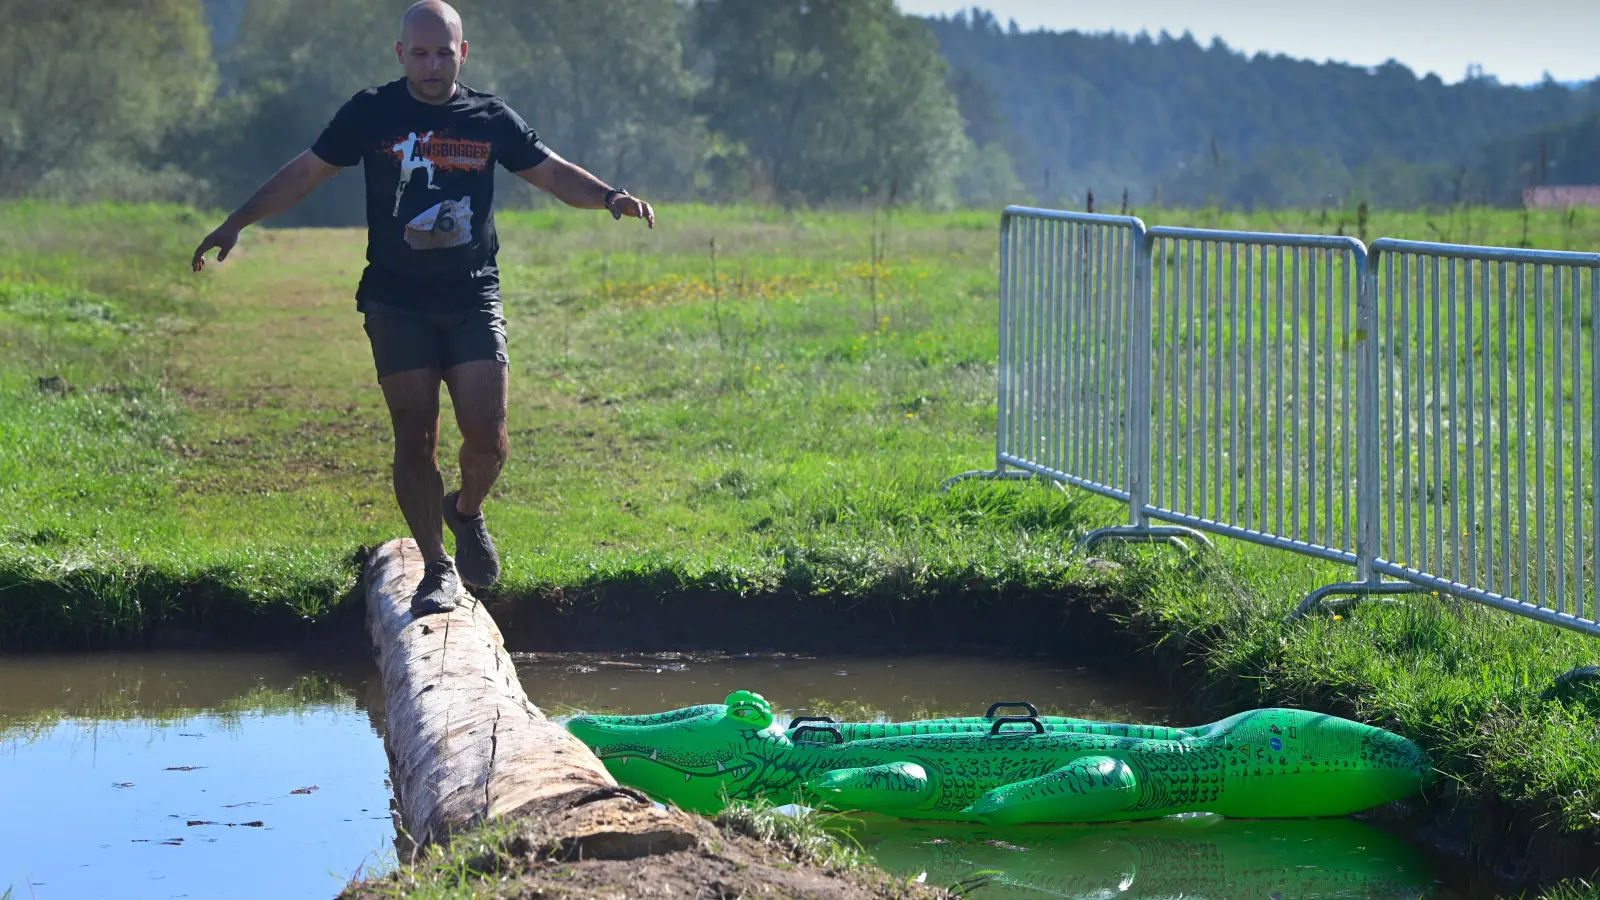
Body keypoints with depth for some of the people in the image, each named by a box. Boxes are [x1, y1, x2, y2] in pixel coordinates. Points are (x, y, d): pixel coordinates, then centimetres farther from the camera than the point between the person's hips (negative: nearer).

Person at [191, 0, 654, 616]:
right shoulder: (372, 113, 1)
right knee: (414, 438, -5)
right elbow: (306, 173, 7)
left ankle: (467, 511, 23)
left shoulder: (490, 118, 6)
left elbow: (553, 174, 12)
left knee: (487, 434, -10)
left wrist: (611, 197, -5)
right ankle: (437, 569, 7)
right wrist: (239, 221, 2)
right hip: (397, 303, -1)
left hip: (473, 298, 1)